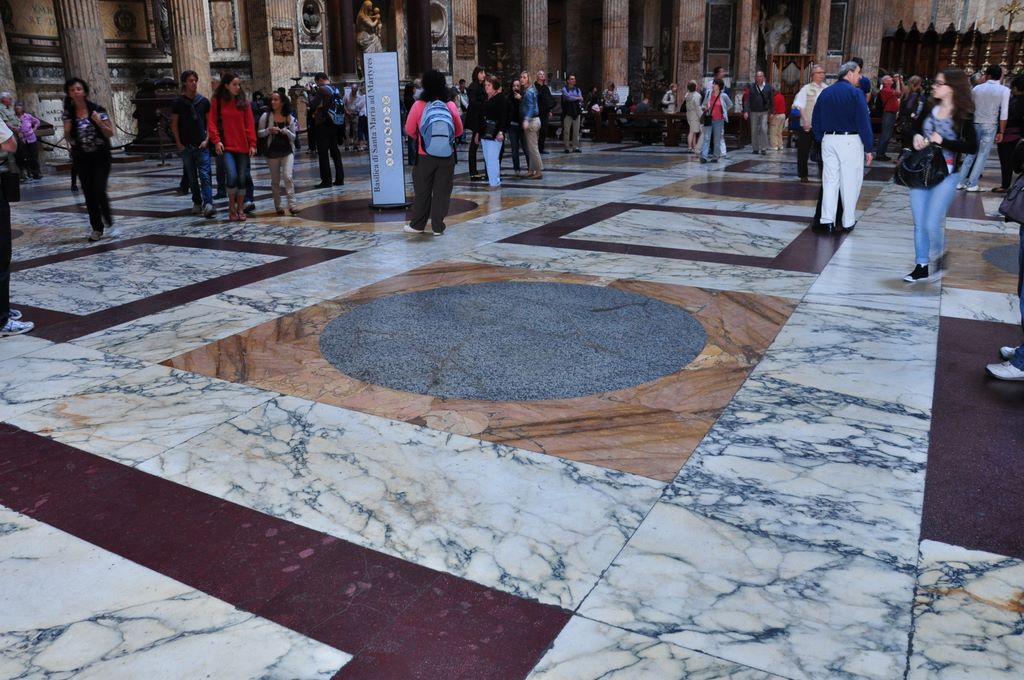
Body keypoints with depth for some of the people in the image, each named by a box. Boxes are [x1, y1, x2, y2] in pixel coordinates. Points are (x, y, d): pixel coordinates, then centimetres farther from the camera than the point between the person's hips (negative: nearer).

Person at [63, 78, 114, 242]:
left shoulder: (97, 109, -8)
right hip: (81, 158, 3)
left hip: (100, 156, -3)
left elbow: (110, 134, -6)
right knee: (89, 193, 3)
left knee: (99, 190, -13)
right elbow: (67, 137, 9)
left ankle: (106, 215, 19)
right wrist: (67, 131, -13)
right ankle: (97, 228, 13)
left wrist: (99, 122, -23)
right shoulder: (69, 113, 1)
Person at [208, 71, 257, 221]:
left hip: (242, 146, 2)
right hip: (226, 146, -2)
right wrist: (216, 140, -12)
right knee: (232, 176, -16)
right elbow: (212, 122, 0)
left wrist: (252, 143, -3)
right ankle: (232, 208, 2)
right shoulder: (218, 101, 3)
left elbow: (250, 124, 4)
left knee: (241, 179, 5)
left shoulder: (243, 102, 7)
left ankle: (240, 209, 18)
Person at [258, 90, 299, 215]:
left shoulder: (290, 118, 0)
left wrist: (287, 132, -15)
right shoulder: (266, 116, -2)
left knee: (287, 177, -14)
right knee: (275, 181, 7)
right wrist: (268, 130, -17)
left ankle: (292, 205, -14)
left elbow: (294, 137, 5)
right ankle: (278, 206, 17)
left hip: (287, 151, -1)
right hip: (272, 152, 1)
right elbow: (259, 133, 1)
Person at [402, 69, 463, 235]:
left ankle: (417, 225, 18)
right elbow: (459, 130, 7)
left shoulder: (418, 105, -8)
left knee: (422, 191, 10)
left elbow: (410, 130, 0)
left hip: (425, 155, -1)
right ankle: (438, 227, 8)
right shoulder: (451, 105, -3)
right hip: (447, 155, 1)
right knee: (442, 191, 6)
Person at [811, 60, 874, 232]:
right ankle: (848, 221, 9)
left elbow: (816, 121, 11)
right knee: (850, 182, 4)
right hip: (850, 141, -5)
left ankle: (827, 219, 3)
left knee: (830, 180, 8)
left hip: (828, 140, 5)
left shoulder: (825, 93, 9)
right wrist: (868, 148, -7)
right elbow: (864, 121, -11)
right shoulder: (855, 93, -9)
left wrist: (820, 140, 16)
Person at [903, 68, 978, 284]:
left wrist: (942, 141, -19)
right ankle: (921, 267, 19)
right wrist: (916, 137, 0)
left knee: (931, 224, -9)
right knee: (919, 224, 7)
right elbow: (915, 129, 23)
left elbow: (972, 146, -14)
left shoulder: (963, 115, -8)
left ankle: (940, 257, 20)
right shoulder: (930, 109, 6)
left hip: (945, 174, -5)